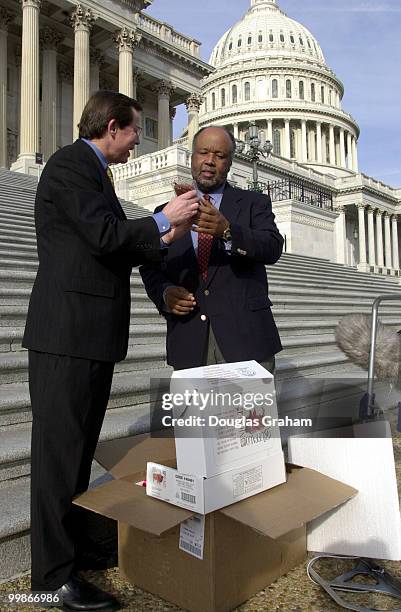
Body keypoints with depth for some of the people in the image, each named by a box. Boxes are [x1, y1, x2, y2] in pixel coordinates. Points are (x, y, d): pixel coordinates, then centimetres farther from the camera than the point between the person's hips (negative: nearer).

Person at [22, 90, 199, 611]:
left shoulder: (93, 172, 22)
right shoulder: (69, 164, -7)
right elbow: (104, 235, -19)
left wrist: (163, 240, 16)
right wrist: (163, 218, -7)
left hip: (95, 334, 10)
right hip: (68, 332, -10)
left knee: (80, 444, 16)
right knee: (60, 445, -2)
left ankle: (72, 538, 30)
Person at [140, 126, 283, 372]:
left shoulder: (254, 203, 9)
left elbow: (273, 248, -8)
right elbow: (150, 267, 14)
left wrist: (227, 231, -26)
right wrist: (165, 293, -7)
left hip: (246, 337, -1)